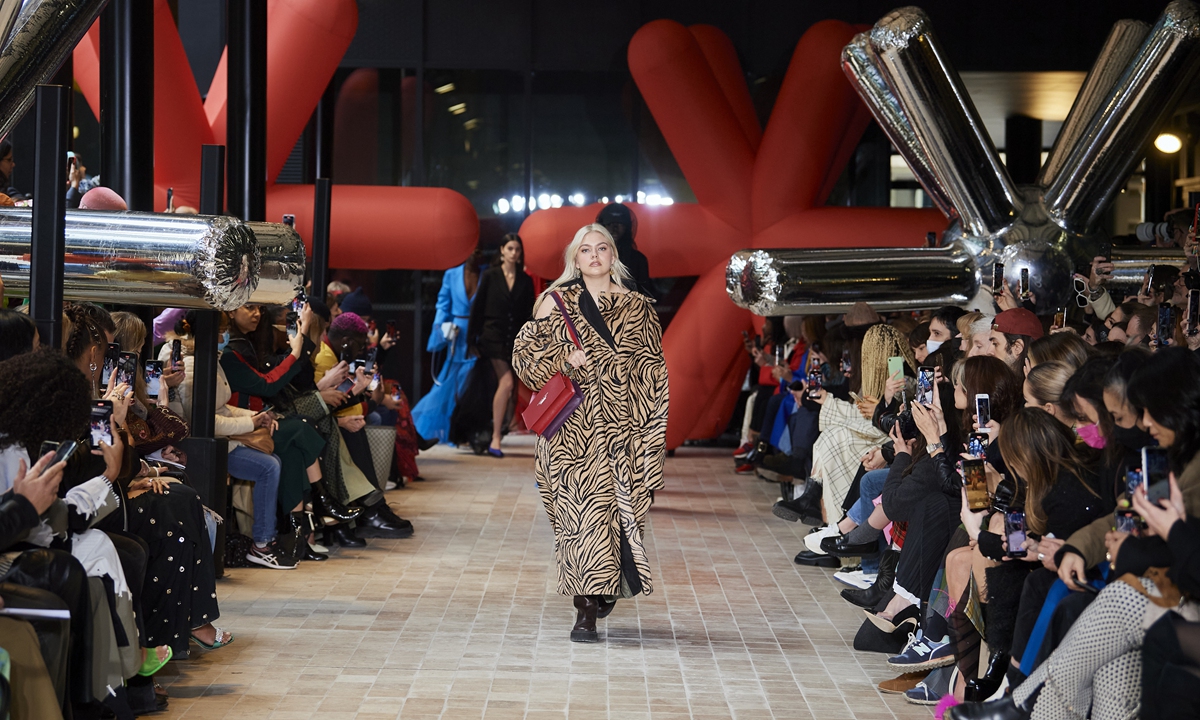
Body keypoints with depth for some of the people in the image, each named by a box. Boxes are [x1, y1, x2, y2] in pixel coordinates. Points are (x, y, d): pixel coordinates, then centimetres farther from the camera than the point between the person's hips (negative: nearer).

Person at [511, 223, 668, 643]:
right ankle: (586, 610, -7)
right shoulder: (557, 302, 7)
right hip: (575, 426, -1)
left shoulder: (638, 308, 10)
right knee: (580, 509, -9)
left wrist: (653, 434, 3)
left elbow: (654, 373, 10)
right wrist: (564, 361, -11)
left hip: (623, 426, 2)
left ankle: (605, 591, 19)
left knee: (622, 508, -1)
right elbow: (525, 354, 6)